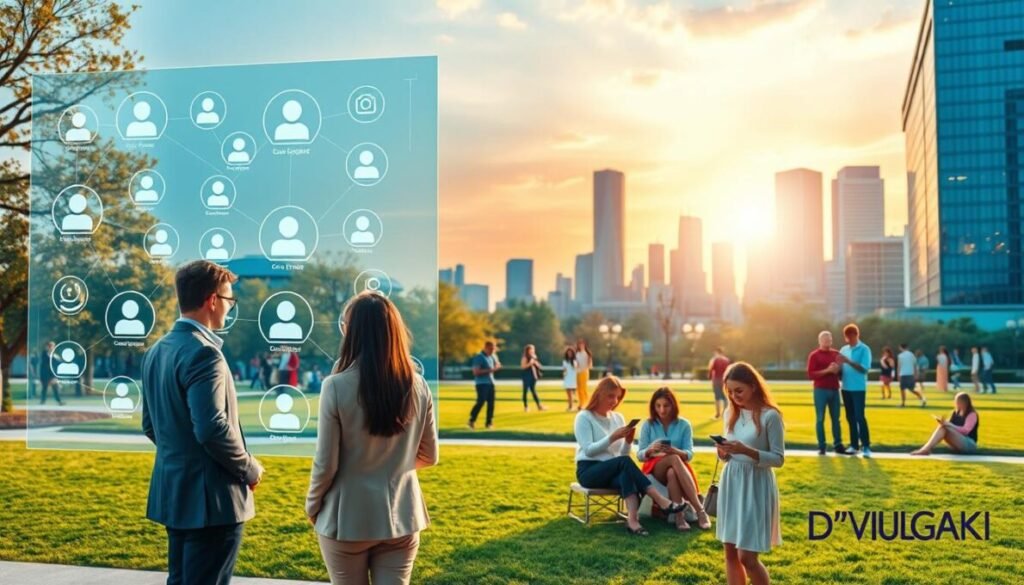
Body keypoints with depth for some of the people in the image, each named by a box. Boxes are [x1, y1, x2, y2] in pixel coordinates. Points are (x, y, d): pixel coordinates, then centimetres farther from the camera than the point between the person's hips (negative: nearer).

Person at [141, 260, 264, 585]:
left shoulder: (156, 351, 10)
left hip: (173, 491, 9)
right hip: (210, 497, -9)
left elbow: (150, 425, 15)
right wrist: (250, 469, -12)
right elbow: (212, 429, -26)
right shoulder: (203, 353, -19)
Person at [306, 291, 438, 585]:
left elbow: (326, 464, -12)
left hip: (347, 517, -2)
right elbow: (429, 456, 5)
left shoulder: (337, 386, -17)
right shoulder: (417, 386, -5)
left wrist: (312, 505, 6)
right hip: (400, 515, 3)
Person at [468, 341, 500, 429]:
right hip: (481, 383, -7)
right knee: (481, 401, -13)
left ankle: (489, 422, 11)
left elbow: (497, 366, 30)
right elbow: (476, 372, -17)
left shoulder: (492, 357, 13)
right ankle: (472, 420, -2)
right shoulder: (479, 357, -9)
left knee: (491, 403, 3)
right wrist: (489, 370, -21)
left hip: (490, 382, 7)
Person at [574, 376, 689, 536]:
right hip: (589, 471, -5)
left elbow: (623, 454, 10)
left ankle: (632, 520, -53)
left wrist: (628, 441, -11)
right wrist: (613, 437, -24)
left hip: (613, 471, 5)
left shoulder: (618, 418, 13)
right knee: (624, 463, -34)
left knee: (626, 474, -34)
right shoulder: (583, 417, -4)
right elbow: (588, 450, -16)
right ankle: (662, 502, -37)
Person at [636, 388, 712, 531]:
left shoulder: (684, 425, 2)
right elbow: (639, 455, -2)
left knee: (672, 473, -39)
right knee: (674, 459, -36)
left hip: (678, 468, 1)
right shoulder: (648, 425, 1)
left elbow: (689, 454, -4)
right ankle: (699, 510, -43)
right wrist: (650, 450, -26)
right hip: (654, 469, -1)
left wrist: (675, 451, -27)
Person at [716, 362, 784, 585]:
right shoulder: (731, 413, 7)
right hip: (731, 483, 6)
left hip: (756, 486, -6)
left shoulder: (770, 416, -12)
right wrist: (724, 453, -10)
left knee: (747, 556, -5)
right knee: (730, 552, 10)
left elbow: (778, 458, -11)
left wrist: (747, 451, -25)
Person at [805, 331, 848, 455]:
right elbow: (810, 374, -8)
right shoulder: (814, 355, -1)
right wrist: (827, 370, -17)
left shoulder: (836, 354, 13)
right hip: (820, 390, -4)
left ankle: (838, 445, 10)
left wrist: (838, 370, -5)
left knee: (836, 418, 5)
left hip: (834, 390, 5)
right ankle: (821, 446, 0)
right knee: (820, 419, -2)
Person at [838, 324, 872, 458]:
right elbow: (841, 368, 12)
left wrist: (849, 361, -21)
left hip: (858, 388, -6)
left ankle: (866, 446, -4)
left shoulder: (864, 349, -5)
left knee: (860, 417, -8)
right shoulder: (843, 349, 12)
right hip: (846, 388, 6)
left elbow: (864, 368, -14)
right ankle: (854, 445, 15)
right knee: (850, 418, 9)